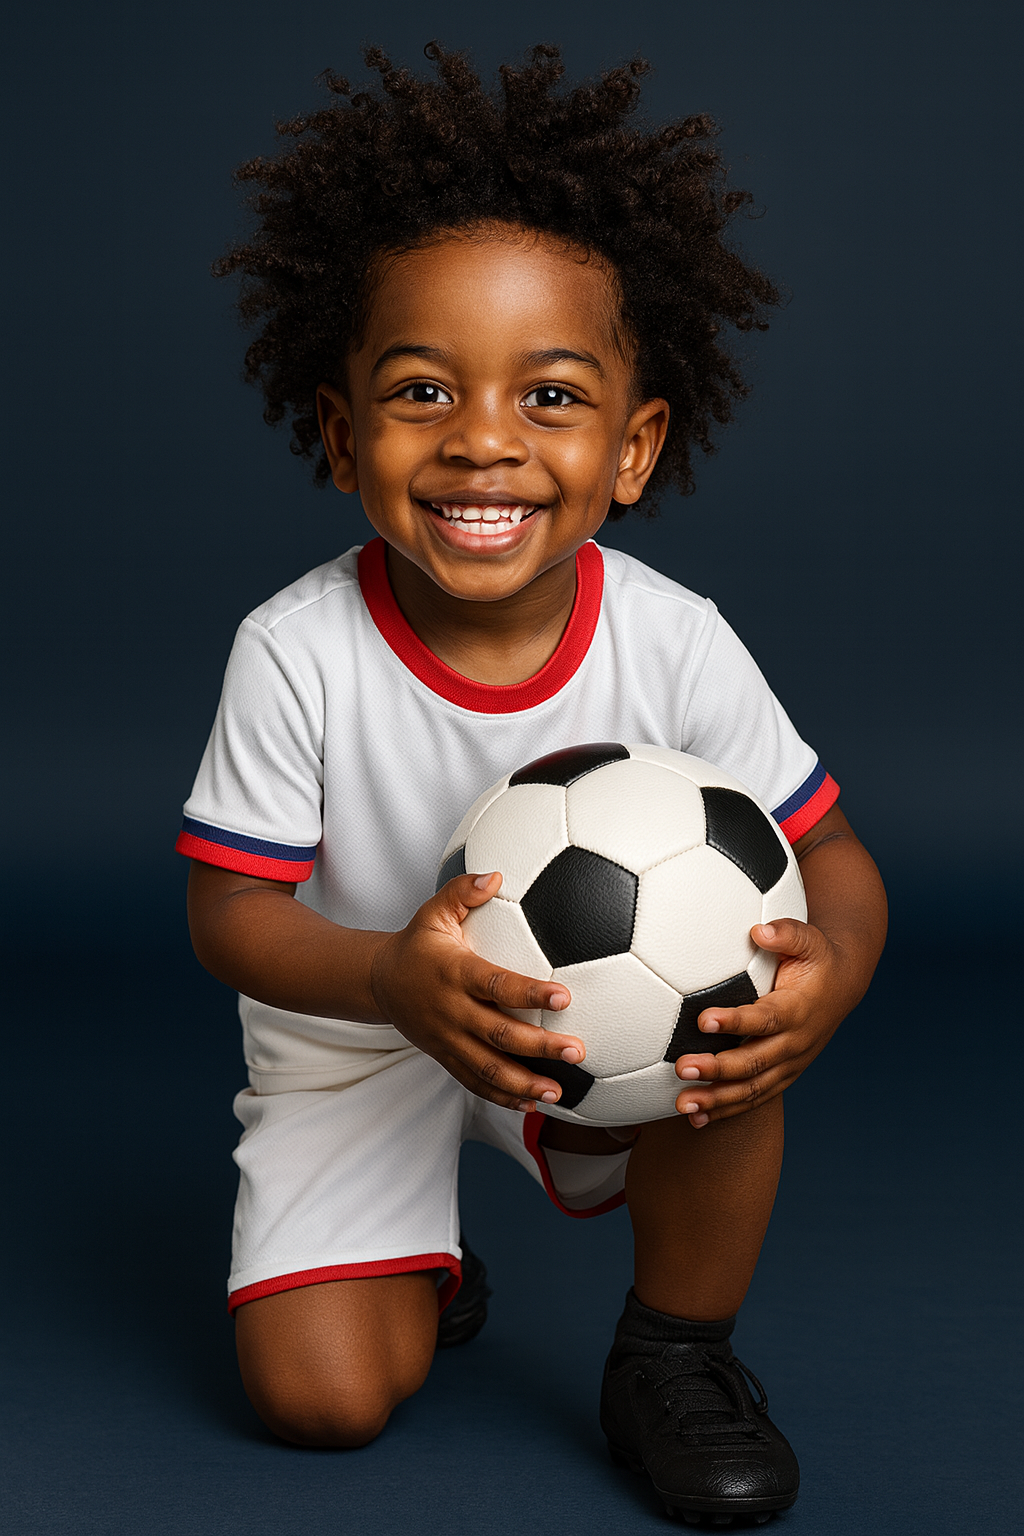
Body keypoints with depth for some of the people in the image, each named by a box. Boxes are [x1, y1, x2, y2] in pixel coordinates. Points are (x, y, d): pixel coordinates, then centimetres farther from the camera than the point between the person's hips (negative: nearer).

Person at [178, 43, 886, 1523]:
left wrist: (829, 971, -37)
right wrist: (390, 980, -41)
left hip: (599, 1020, 1)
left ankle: (678, 1352, -4)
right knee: (320, 1394, -12)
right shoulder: (296, 653, -23)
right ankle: (415, 1259, 25)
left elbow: (831, 857, -12)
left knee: (732, 999, -30)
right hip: (351, 1038, -1)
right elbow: (232, 909, -19)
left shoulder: (674, 641, -20)